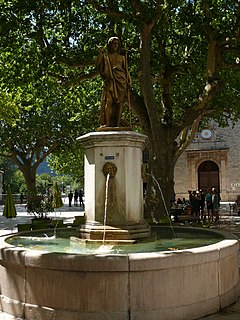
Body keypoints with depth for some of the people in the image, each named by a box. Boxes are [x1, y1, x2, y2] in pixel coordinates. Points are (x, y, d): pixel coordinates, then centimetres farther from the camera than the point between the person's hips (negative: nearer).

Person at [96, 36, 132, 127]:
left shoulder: (122, 58, 25)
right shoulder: (105, 57, 19)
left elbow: (126, 71, 20)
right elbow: (97, 65, 2)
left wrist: (128, 82, 7)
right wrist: (100, 53, -8)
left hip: (121, 82, 2)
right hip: (110, 81, -2)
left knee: (118, 102, -9)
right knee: (108, 101, -20)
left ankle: (116, 124, -13)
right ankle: (106, 123, -28)